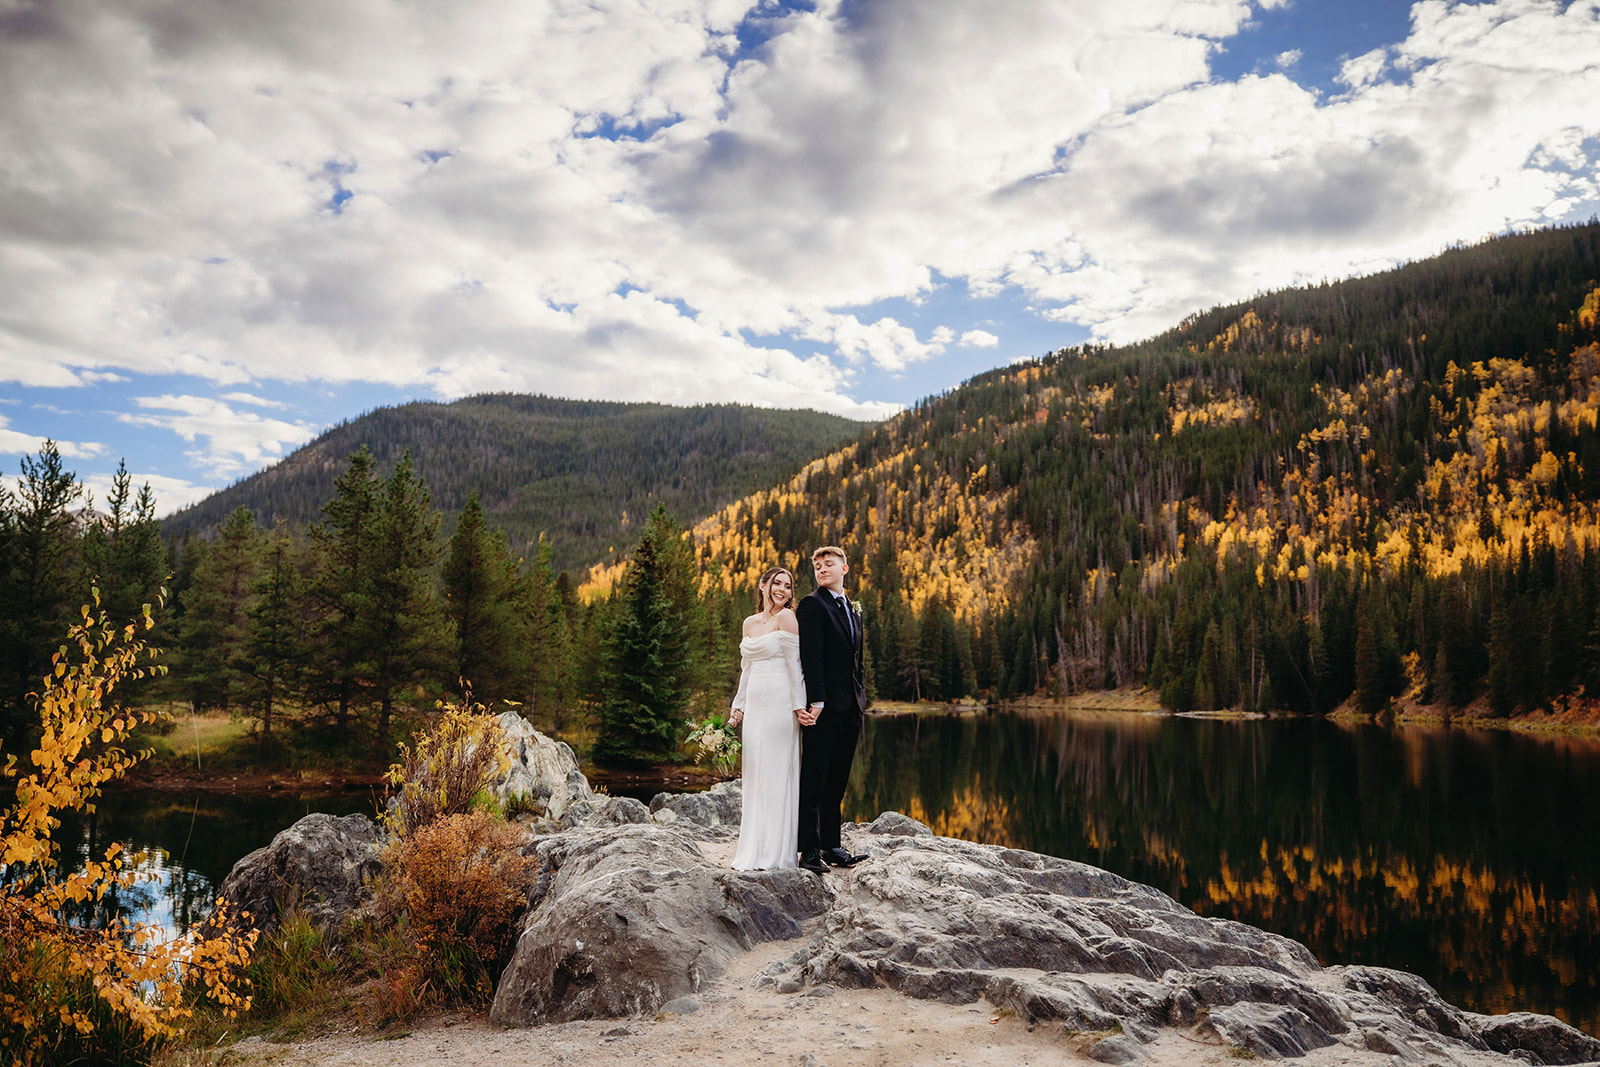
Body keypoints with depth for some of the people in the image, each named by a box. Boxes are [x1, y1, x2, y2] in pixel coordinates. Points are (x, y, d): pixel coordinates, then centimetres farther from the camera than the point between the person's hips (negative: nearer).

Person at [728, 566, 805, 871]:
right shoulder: (750, 623, 15)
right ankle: (754, 851, 15)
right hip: (755, 704, 7)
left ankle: (774, 854, 3)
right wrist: (738, 707, 17)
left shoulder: (786, 617, -5)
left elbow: (794, 663, -9)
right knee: (755, 774, 8)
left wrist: (798, 705, -12)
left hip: (779, 702, -7)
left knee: (776, 773, -3)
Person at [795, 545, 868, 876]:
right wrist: (816, 700, -21)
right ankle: (809, 851, -1)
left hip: (849, 711, 8)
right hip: (824, 710, -7)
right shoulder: (812, 605, -4)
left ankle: (831, 845, 20)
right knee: (813, 783, -4)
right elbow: (811, 656, -14)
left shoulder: (853, 611, 20)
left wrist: (861, 699, 14)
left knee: (836, 783, 12)